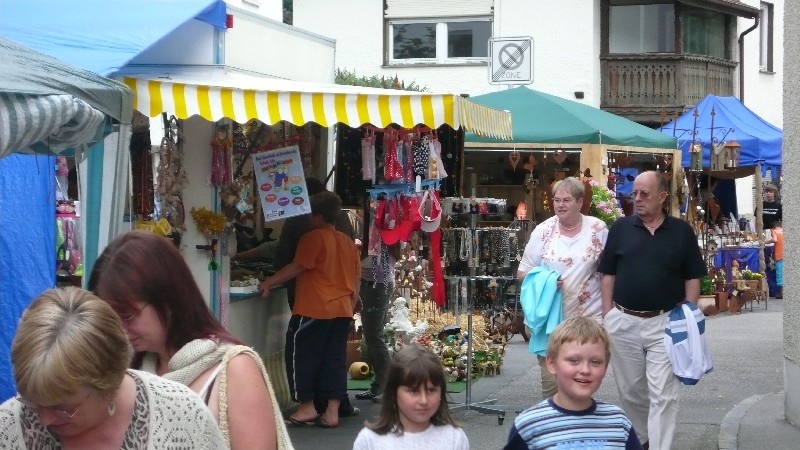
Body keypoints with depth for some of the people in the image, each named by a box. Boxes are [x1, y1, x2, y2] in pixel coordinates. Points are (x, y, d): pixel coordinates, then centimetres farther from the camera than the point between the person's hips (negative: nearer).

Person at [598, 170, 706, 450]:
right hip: (623, 322, 2)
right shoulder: (620, 228, 3)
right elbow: (608, 274, 6)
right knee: (631, 390, 14)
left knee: (663, 395, -4)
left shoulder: (682, 231, 1)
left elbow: (692, 278, 4)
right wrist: (607, 316, 0)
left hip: (665, 323, -2)